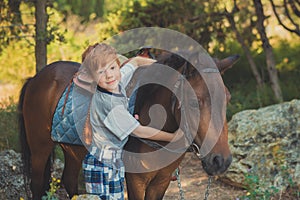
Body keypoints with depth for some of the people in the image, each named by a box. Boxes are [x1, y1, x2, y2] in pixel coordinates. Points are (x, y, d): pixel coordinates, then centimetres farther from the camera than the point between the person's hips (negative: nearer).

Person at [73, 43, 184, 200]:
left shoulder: (118, 83, -2)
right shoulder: (107, 104, -26)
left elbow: (134, 61, 20)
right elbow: (138, 131, -20)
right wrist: (173, 137, -13)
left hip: (114, 161, 9)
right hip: (102, 165, -9)